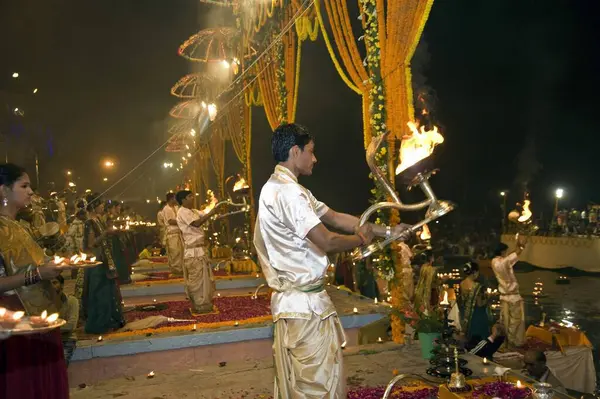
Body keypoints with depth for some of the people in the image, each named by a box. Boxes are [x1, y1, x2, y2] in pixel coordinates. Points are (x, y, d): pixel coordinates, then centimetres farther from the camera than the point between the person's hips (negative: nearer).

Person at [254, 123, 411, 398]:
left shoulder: (283, 189, 15)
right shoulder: (287, 191, -19)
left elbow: (337, 218, 14)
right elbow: (327, 242, -22)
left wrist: (387, 231, 12)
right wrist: (362, 239, -2)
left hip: (292, 300, 10)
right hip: (306, 303, -10)